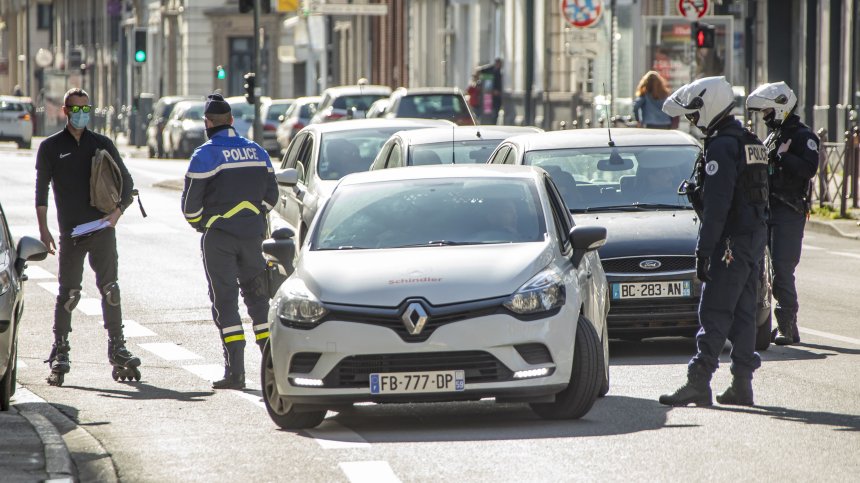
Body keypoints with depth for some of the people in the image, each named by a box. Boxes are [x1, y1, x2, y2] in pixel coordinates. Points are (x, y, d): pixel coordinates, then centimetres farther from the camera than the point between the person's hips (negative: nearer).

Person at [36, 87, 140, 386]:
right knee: (68, 292, -5)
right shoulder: (51, 147, 6)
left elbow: (126, 182, 13)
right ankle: (60, 353, 0)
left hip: (103, 228, 2)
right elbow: (41, 190, 4)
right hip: (71, 232, -2)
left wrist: (117, 212, -4)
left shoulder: (102, 145, 11)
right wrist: (43, 229, -5)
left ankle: (117, 348, 7)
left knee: (110, 289, 1)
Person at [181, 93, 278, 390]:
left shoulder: (206, 154, -9)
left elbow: (191, 201, -8)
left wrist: (199, 224, 11)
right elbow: (270, 195, 13)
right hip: (252, 234, 5)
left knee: (225, 300, -2)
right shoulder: (257, 152, 8)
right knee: (257, 297, 15)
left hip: (219, 236, -5)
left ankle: (235, 372, -7)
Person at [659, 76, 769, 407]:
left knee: (714, 314, -10)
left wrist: (703, 250, -18)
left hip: (731, 241, -10)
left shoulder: (721, 146, -15)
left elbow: (716, 205, -19)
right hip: (754, 236, 10)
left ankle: (699, 383, -12)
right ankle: (742, 385, 12)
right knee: (743, 314, 11)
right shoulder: (748, 141, 16)